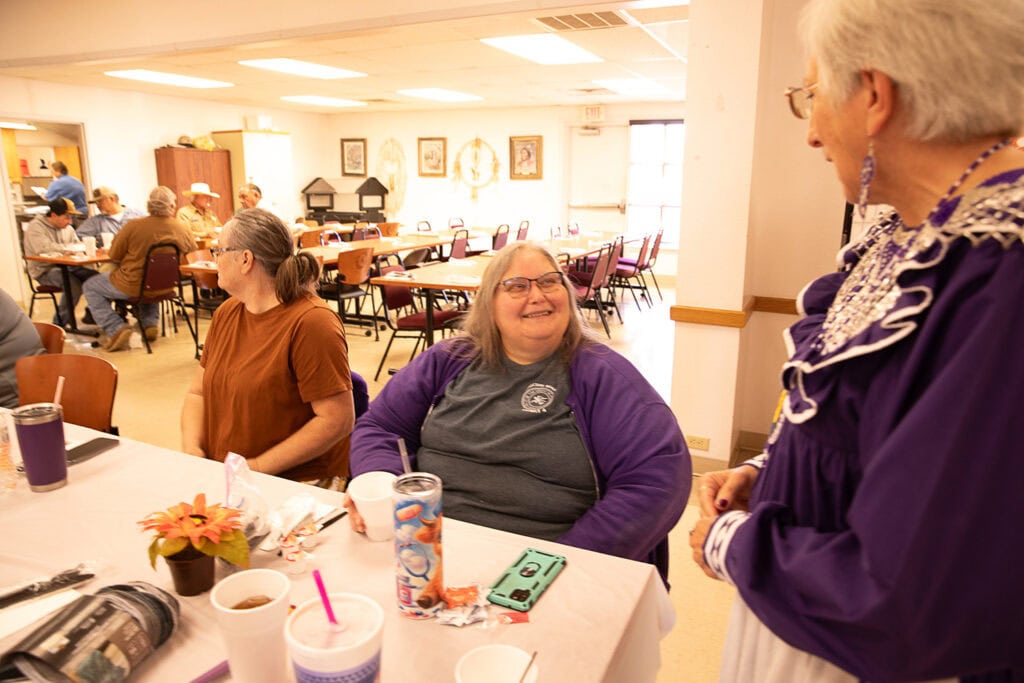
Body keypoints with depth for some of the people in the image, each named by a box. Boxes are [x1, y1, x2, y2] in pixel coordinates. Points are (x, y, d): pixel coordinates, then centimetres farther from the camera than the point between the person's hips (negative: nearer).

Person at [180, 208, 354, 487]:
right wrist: (193, 451, -5)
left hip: (295, 484, -6)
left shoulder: (311, 322, -16)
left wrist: (257, 468, -17)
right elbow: (197, 393, 14)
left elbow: (337, 420, -18)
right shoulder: (226, 313, 9)